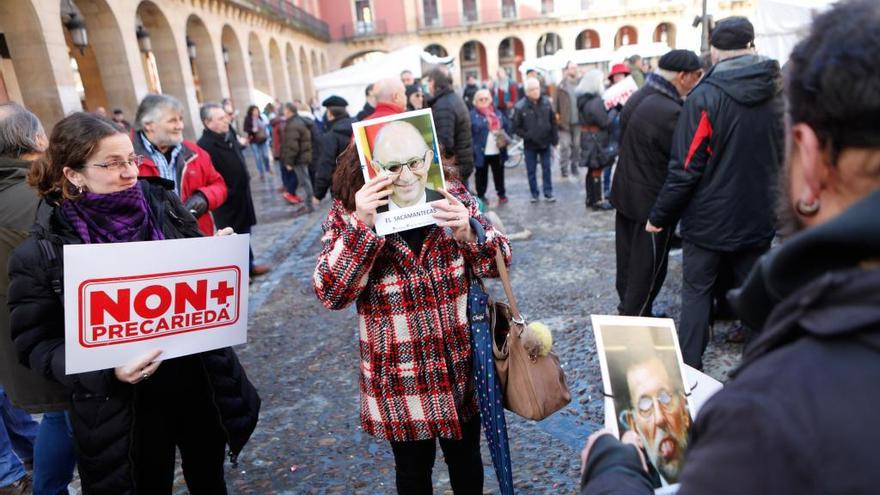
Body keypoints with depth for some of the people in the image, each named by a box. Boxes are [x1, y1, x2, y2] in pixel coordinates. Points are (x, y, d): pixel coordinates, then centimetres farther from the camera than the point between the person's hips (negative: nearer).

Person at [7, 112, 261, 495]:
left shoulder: (163, 205, -4)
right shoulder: (43, 251, -13)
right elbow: (36, 342, -9)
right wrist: (104, 370, -25)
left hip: (200, 378, 3)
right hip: (124, 403, -3)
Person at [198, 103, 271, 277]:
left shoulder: (228, 136, 7)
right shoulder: (205, 145, -23)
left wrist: (245, 180, 19)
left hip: (241, 196, 9)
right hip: (226, 202, -9)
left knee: (244, 232, 19)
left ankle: (248, 265, 34)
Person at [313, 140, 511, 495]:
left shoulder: (450, 194, -7)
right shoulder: (347, 212, -11)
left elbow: (499, 260, -6)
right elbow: (330, 294, -20)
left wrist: (468, 232, -27)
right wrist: (361, 225, -31)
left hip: (461, 366, 2)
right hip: (400, 378, -1)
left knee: (465, 455, 23)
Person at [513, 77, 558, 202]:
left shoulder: (546, 103, -4)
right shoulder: (520, 107, -14)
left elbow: (553, 122, 4)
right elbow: (515, 127, -10)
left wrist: (555, 138, 3)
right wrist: (527, 136, -18)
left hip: (545, 143, 2)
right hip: (530, 145, -2)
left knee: (546, 169, 10)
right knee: (531, 171, 9)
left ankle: (548, 193, 21)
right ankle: (534, 194, 23)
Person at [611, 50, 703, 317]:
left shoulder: (637, 98, 4)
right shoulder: (669, 112, -26)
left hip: (625, 193, 9)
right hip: (652, 203, -9)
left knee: (629, 258, 20)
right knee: (648, 267, 6)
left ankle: (627, 310, 36)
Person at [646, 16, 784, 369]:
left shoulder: (705, 97, -15)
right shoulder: (778, 93, 1)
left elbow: (686, 168, -18)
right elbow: (784, 158, 10)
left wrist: (660, 216, -9)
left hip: (708, 220, -4)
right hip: (758, 218, 5)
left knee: (696, 292, 9)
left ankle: (689, 369, 14)